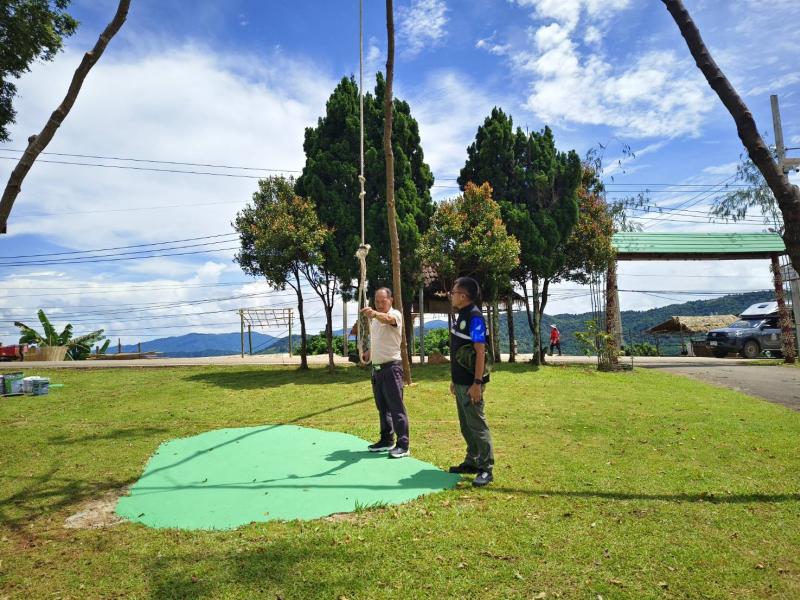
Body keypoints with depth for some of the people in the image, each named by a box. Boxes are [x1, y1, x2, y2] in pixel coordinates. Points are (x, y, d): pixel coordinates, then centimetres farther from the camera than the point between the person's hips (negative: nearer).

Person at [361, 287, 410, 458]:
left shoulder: (395, 314, -10)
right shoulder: (375, 319, 16)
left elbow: (387, 319, -35)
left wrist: (374, 314, -55)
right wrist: (369, 351, 10)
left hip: (391, 366, -8)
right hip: (377, 367, 8)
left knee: (396, 407, -7)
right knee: (382, 407, 15)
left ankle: (403, 445, -2)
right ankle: (387, 440, 27)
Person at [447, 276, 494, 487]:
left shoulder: (474, 317, -16)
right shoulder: (461, 316, 12)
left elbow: (480, 352, -20)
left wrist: (477, 383, -23)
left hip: (471, 383, -9)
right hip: (460, 382, 10)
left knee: (477, 425, -2)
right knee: (465, 425, 17)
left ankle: (486, 469, 7)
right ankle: (471, 462, 29)